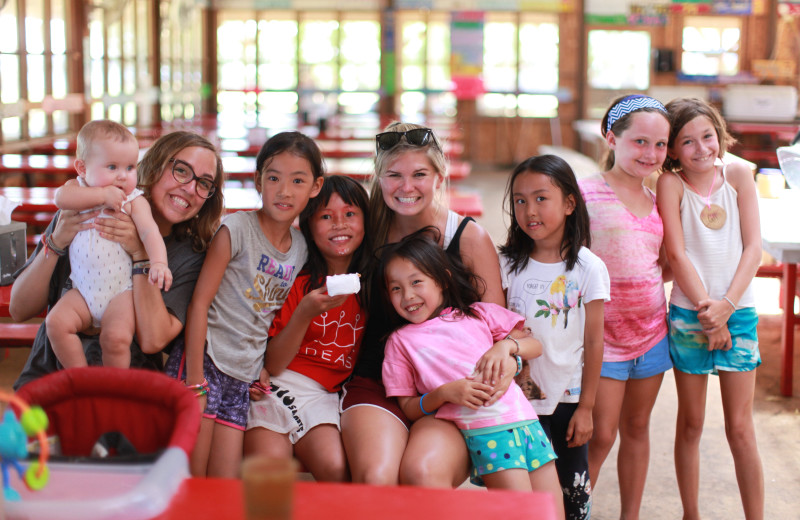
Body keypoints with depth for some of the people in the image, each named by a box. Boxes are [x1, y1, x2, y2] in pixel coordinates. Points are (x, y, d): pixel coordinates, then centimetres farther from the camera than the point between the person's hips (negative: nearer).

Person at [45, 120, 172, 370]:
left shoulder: (134, 200, -2)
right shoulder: (78, 188, 5)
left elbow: (149, 231, -18)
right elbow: (61, 197, -19)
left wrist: (158, 262, -36)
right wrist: (102, 194, -24)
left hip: (121, 291, -3)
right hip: (83, 290, 3)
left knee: (117, 337, -22)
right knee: (56, 322, -16)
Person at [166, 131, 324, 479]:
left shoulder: (301, 248, 8)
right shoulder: (237, 229, -8)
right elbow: (199, 302, -11)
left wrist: (266, 368, 4)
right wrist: (195, 383, -16)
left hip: (244, 376, 5)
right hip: (204, 361, -5)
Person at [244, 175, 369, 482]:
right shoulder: (298, 282, -2)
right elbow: (274, 364, -5)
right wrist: (305, 313, -20)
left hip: (323, 395, 2)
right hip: (278, 385, -2)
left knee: (336, 470, -26)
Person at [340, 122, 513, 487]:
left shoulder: (469, 237, 1)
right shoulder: (370, 233, 6)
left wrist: (504, 350, -20)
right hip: (375, 387, 1)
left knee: (423, 472, -31)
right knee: (375, 478, -27)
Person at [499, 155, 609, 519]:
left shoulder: (589, 268, -7)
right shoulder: (508, 264, -2)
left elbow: (593, 342, -4)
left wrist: (586, 407, -3)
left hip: (568, 397, -1)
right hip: (520, 397, 1)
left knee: (573, 490, 5)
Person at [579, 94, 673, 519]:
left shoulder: (656, 201, 9)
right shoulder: (586, 193, -10)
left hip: (651, 330, 6)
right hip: (603, 335, -6)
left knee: (637, 428, 14)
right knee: (600, 436, -5)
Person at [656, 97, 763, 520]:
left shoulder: (739, 175, 1)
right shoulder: (671, 184, -4)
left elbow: (753, 248, -2)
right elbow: (677, 253, -9)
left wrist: (726, 306, -12)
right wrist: (707, 310, -13)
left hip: (738, 311, 1)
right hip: (688, 315, -1)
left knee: (740, 428, 2)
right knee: (690, 424, 10)